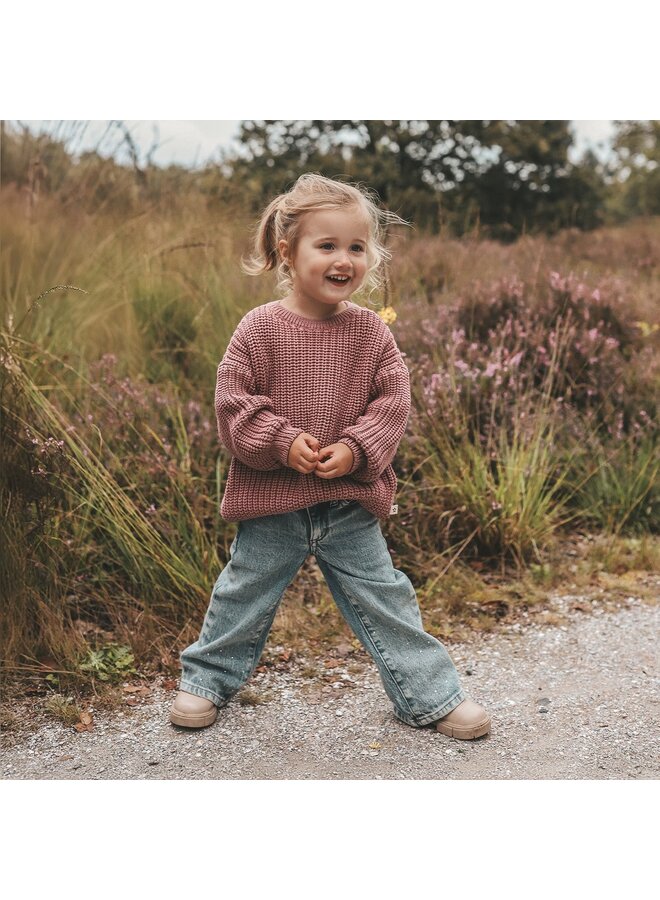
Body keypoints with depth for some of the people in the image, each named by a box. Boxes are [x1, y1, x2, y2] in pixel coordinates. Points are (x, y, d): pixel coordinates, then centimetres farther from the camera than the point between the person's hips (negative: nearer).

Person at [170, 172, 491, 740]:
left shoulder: (371, 332, -2)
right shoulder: (260, 328, -10)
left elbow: (393, 400, -3)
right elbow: (233, 401, -10)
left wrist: (355, 450, -16)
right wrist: (283, 443, -20)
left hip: (351, 500, 2)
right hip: (271, 499, -1)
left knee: (384, 596, 9)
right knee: (244, 594, 13)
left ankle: (433, 695, 21)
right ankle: (207, 679, 34)